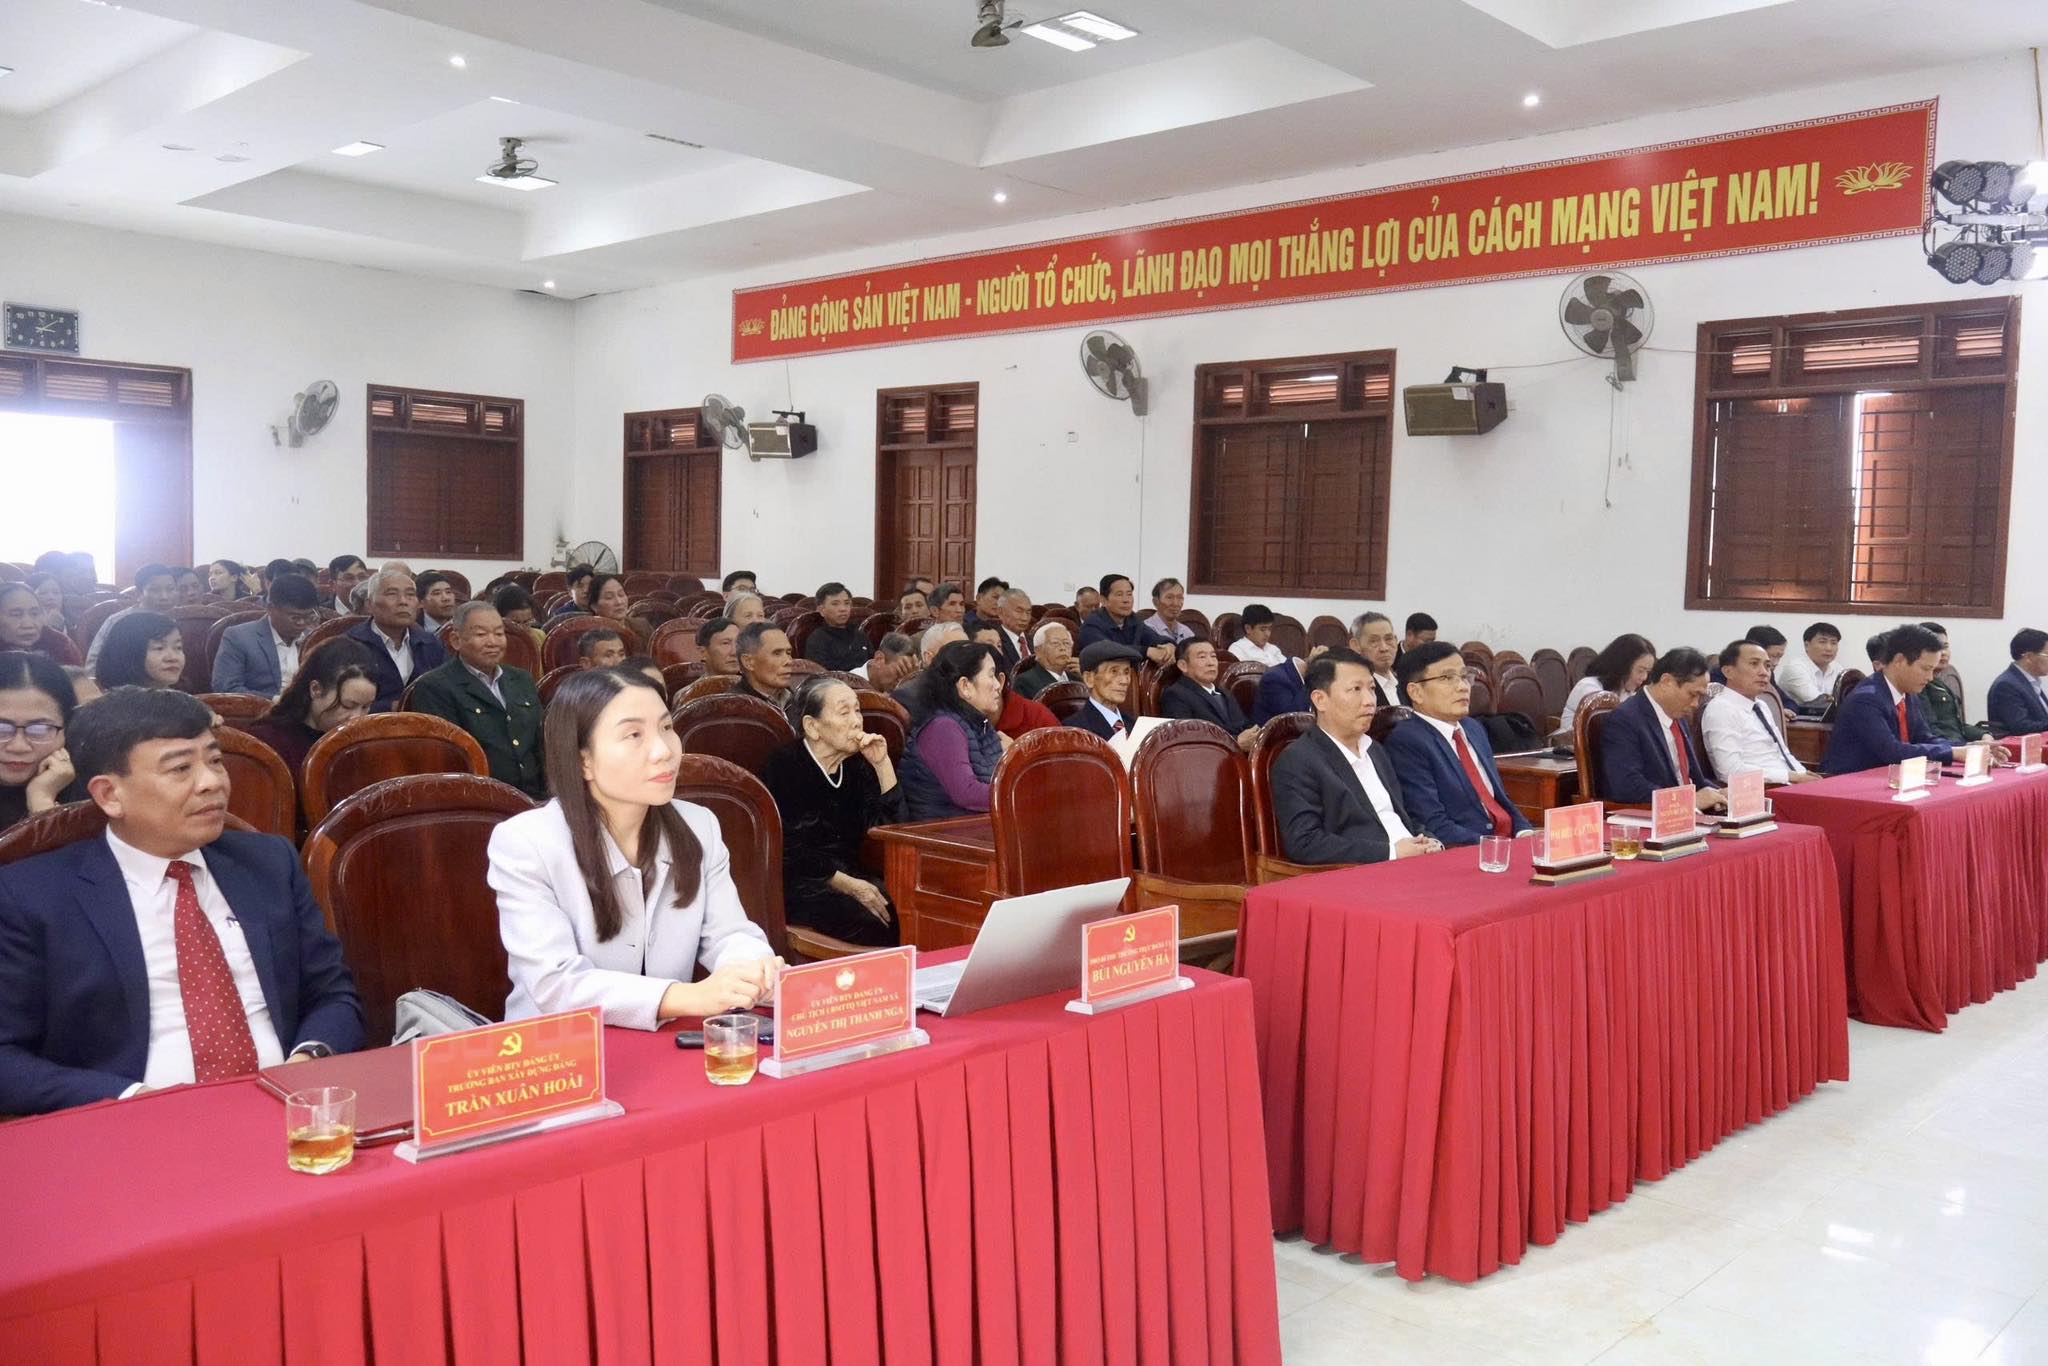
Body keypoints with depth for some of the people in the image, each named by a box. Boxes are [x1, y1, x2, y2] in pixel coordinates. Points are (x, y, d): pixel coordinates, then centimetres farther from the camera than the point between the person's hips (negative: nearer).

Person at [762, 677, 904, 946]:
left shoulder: (855, 765, 13)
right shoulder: (784, 767, -6)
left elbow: (889, 823, 5)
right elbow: (787, 849, -14)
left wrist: (882, 764, -4)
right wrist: (847, 885, -18)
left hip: (850, 873, 6)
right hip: (799, 882, -6)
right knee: (870, 924, -31)